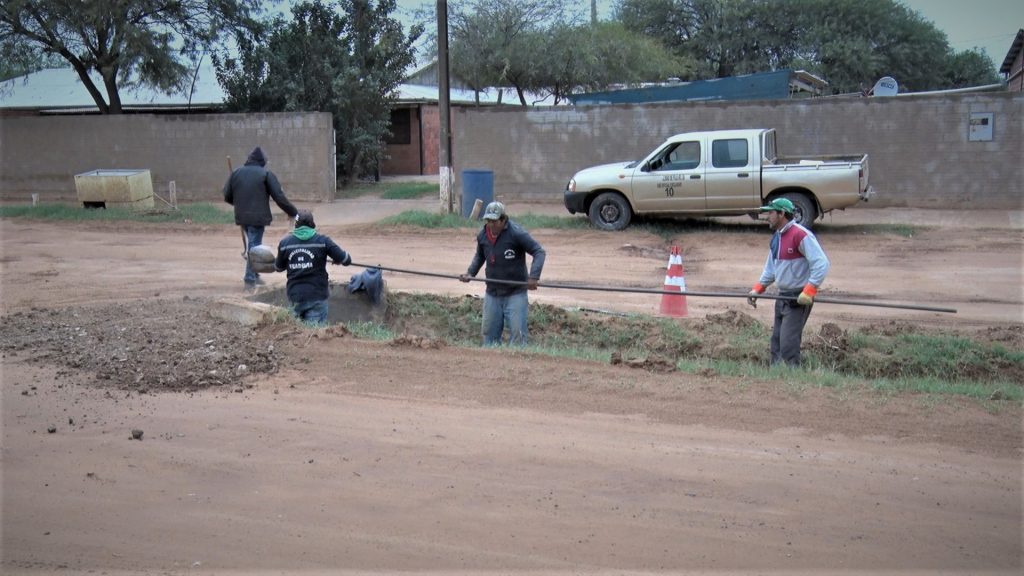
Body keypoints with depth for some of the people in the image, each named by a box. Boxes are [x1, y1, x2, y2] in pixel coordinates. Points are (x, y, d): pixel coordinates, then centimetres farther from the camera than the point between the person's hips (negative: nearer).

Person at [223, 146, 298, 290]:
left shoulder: (236, 173, 9)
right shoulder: (266, 174, -4)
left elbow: (227, 196, 10)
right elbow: (279, 197, -9)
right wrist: (293, 212, -3)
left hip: (241, 217, 5)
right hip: (258, 217, -5)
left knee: (251, 245, 20)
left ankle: (253, 275, 25)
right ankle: (250, 280, 0)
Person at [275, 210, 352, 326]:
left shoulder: (284, 243, 1)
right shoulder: (322, 241, -6)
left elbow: (279, 267, 15)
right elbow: (346, 260, -5)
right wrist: (336, 259, 17)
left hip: (294, 295, 3)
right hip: (317, 296, -3)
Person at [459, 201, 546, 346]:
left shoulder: (517, 233, -16)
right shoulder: (482, 235, 1)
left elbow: (539, 251, -15)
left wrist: (534, 277, -26)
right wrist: (470, 272, 5)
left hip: (515, 294, -5)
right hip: (492, 293, 5)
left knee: (517, 333, -6)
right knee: (489, 332, 11)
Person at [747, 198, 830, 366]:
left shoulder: (801, 235, -18)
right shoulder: (776, 237, 12)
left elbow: (821, 263, -21)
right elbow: (771, 267, 22)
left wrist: (809, 291, -26)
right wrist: (758, 288, 12)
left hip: (798, 299, -9)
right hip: (782, 296, 9)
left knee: (788, 343, -11)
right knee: (776, 341, 11)